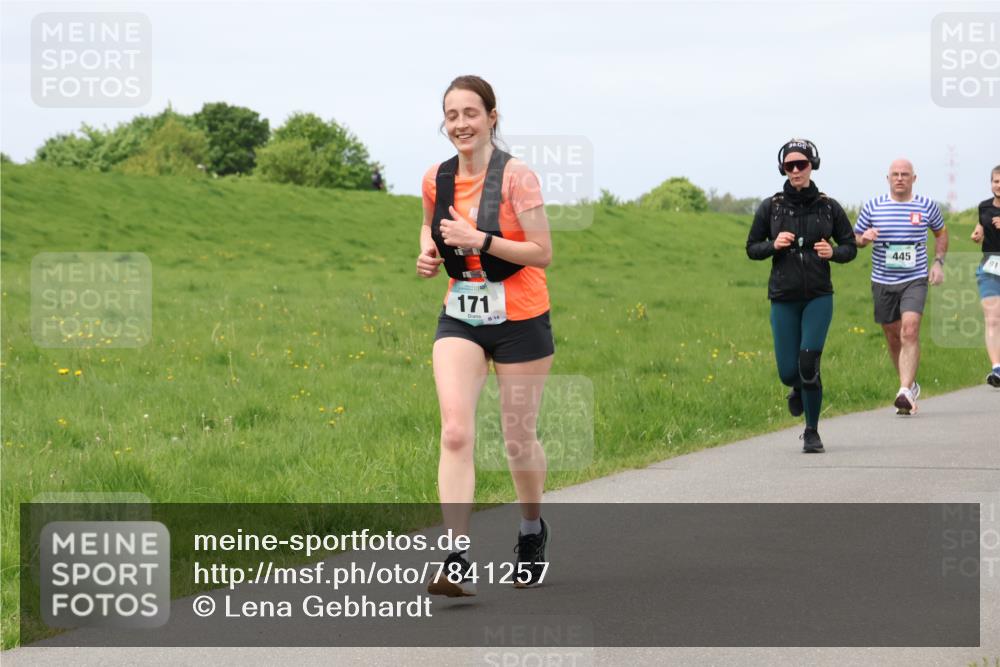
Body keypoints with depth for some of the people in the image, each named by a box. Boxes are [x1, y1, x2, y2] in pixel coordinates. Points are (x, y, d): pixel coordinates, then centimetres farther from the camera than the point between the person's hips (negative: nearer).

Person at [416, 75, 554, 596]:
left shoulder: (516, 177, -13)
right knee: (455, 433, -15)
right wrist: (428, 252, 2)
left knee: (518, 438, 8)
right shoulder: (436, 179, 1)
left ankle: (532, 528, 39)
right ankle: (458, 562, -20)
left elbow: (542, 253, -16)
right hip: (460, 320, 3)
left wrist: (479, 240, -25)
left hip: (520, 320, -3)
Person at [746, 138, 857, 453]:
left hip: (818, 297, -1)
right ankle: (799, 389, 39)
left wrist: (833, 252, -12)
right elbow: (752, 248, 9)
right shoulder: (770, 207, 2)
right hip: (783, 298, 1)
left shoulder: (828, 207, 2)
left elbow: (850, 247, 10)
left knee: (809, 361, -17)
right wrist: (773, 245, -11)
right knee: (788, 372, 0)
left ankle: (812, 433, -3)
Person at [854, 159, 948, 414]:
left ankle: (905, 392, -26)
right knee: (893, 337, 10)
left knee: (910, 331, -20)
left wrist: (938, 262, 7)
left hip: (914, 281, -2)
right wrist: (864, 238, -13)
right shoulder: (873, 207, 2)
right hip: (883, 282, 2)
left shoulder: (926, 206, 2)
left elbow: (941, 233, 20)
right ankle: (911, 384, 31)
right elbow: (854, 239, 11)